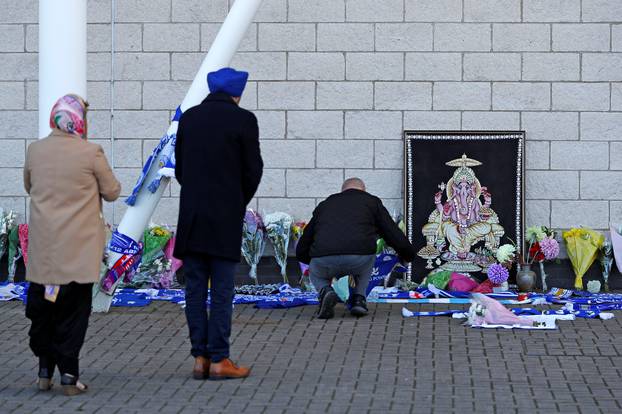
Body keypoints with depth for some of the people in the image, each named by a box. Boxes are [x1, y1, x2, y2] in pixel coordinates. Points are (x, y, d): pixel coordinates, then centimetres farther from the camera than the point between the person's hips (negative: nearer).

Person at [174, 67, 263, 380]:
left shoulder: (189, 117, 7)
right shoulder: (243, 120, -6)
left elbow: (179, 167, 10)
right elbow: (253, 170, -3)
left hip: (191, 217, 4)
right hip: (226, 218, -4)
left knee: (195, 289, 6)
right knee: (222, 291, -1)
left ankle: (200, 358, 6)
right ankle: (219, 360, -1)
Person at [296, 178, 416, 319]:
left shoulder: (325, 204, 29)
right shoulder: (371, 201, 23)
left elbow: (301, 251, 33)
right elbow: (396, 237, 17)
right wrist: (409, 254, 39)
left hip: (323, 262, 1)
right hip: (359, 261, -1)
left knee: (315, 273, 37)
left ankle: (325, 291, 4)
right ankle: (359, 298, 18)